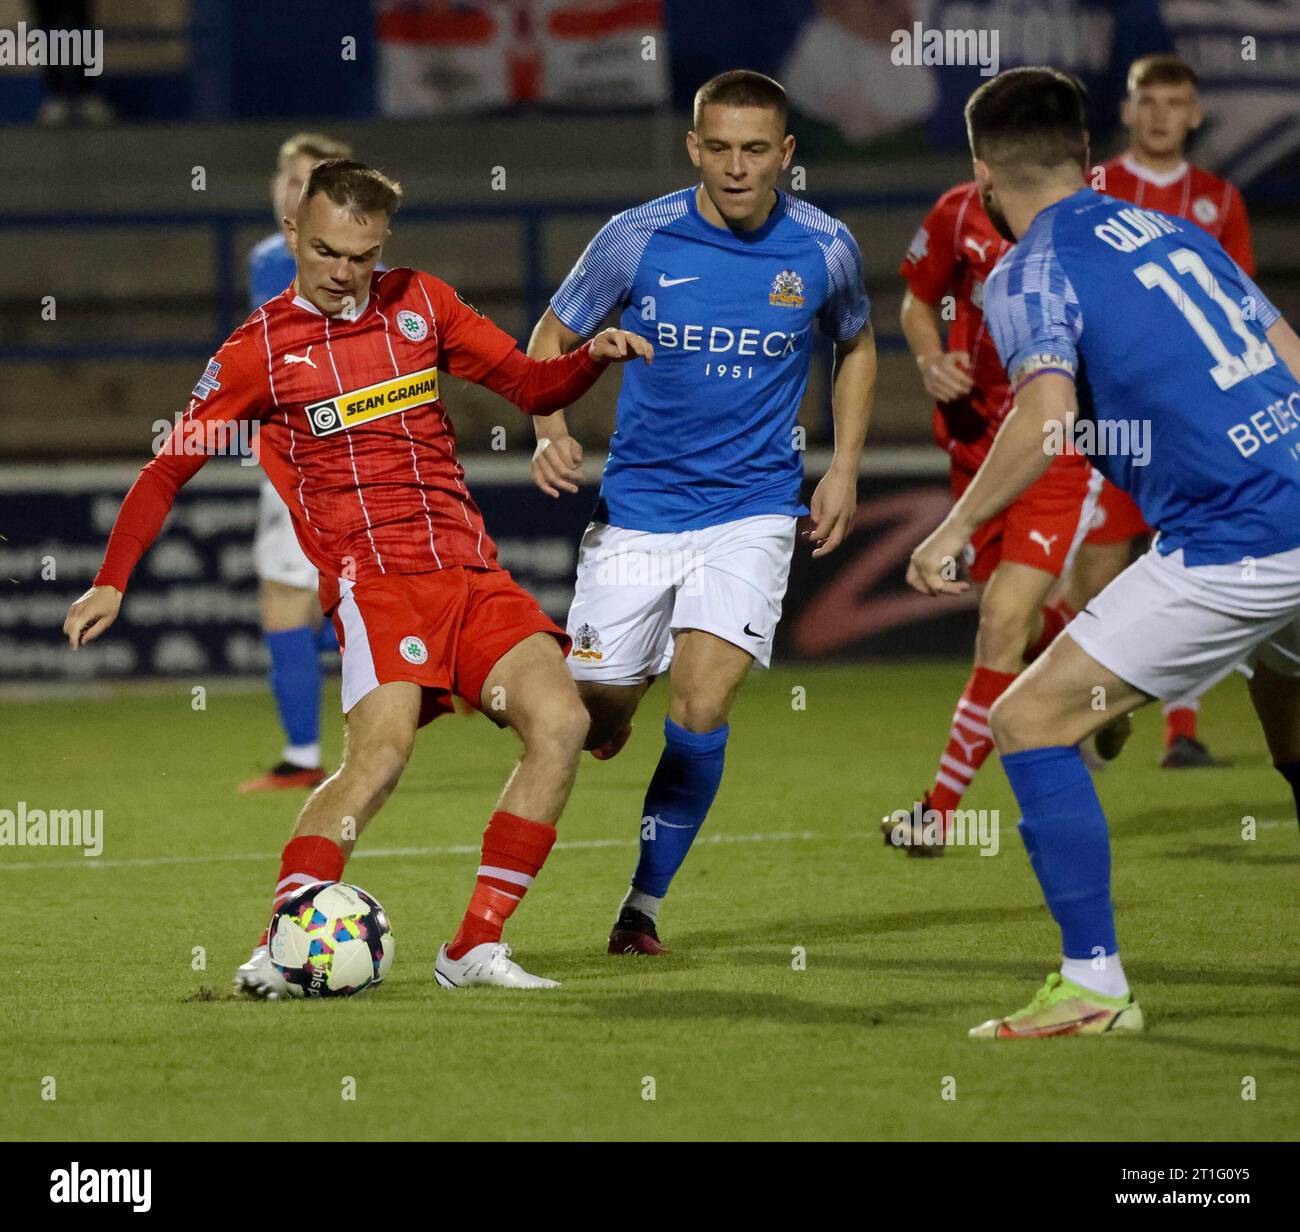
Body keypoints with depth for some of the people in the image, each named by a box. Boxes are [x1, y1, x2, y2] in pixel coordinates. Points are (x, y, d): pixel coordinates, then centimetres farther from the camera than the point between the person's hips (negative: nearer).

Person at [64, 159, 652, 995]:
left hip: (473, 572, 5)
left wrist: (594, 357, -1)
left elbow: (529, 386, 20)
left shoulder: (420, 304, 14)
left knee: (561, 720, -14)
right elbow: (170, 468, 7)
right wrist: (113, 582, -1)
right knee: (381, 749, -27)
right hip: (375, 577, -5)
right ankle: (279, 949, -25)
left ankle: (477, 949, -10)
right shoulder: (261, 351, 2)